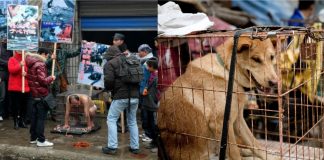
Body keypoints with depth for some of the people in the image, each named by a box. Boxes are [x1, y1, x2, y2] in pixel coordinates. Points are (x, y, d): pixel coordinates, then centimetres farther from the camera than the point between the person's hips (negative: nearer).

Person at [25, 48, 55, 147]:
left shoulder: (32, 64, 13)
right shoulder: (40, 65, -16)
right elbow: (42, 80, -23)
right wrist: (51, 78, -6)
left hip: (34, 94, 9)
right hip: (41, 94, -9)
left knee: (34, 116, 14)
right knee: (41, 117, -6)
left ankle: (33, 138, 22)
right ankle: (41, 140, -4)